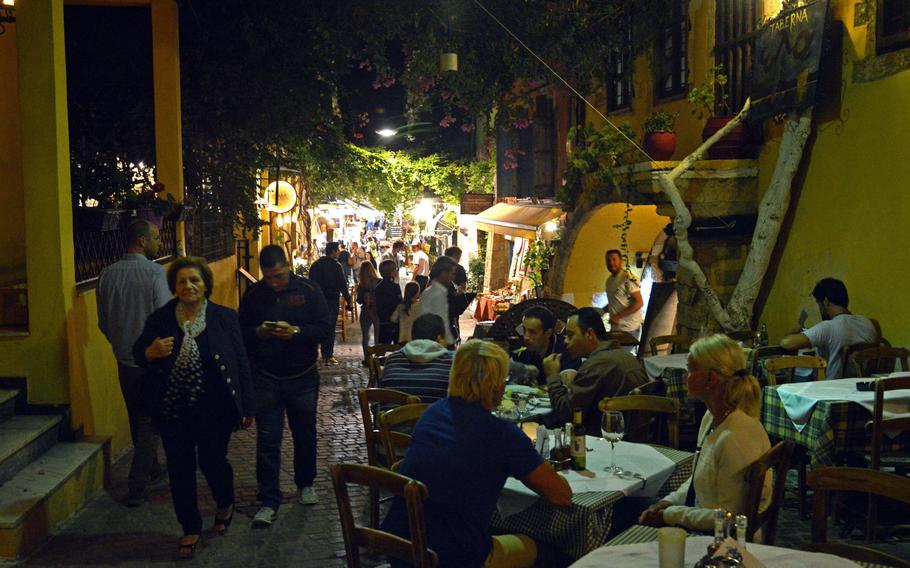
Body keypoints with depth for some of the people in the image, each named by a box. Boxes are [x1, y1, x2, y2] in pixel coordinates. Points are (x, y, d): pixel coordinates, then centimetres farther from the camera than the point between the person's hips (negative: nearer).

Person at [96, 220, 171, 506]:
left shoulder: (108, 274, 2)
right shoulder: (155, 272, -16)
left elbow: (103, 321, 9)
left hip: (124, 359, 6)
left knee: (137, 418, 20)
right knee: (150, 421, 4)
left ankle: (150, 468, 37)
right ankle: (136, 487, 1)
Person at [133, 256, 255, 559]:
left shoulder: (224, 317, -3)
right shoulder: (159, 319, 1)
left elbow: (241, 362, -1)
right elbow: (138, 353, 8)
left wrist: (247, 408, -2)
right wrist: (150, 352, -17)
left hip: (214, 410, -2)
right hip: (173, 411, 2)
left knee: (212, 462, 5)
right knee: (180, 469, 8)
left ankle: (225, 505, 39)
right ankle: (190, 529, 27)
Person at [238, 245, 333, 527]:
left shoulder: (307, 289, -6)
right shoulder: (253, 294, -2)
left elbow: (327, 326, -8)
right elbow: (241, 333, 4)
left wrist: (296, 332, -23)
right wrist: (259, 332, -18)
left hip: (303, 377, 0)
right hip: (266, 379, 0)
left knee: (305, 434, 16)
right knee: (267, 440, -1)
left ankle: (305, 485, 37)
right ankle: (269, 502, 6)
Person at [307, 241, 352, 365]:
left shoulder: (315, 264, 9)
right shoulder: (335, 265, -10)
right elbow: (342, 284, -11)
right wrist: (347, 299, -3)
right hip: (331, 300, -6)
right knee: (330, 328, -3)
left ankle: (324, 355, 19)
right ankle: (329, 356, -5)